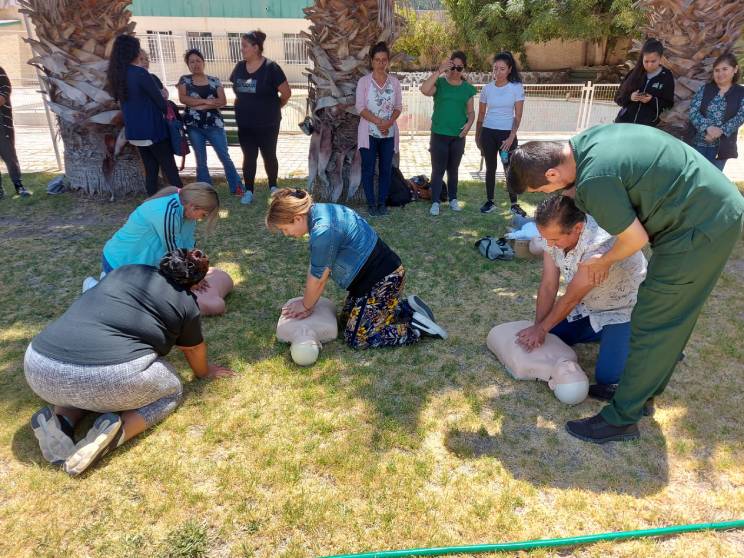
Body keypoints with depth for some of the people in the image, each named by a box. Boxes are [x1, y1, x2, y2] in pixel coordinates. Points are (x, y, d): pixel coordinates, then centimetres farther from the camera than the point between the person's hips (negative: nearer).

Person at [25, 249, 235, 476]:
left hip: (40, 369, 5)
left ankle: (59, 419, 7)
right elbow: (195, 350, 28)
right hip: (108, 377, -5)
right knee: (171, 390, 22)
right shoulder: (185, 303, 10)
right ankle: (117, 429, -5)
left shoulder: (127, 270, 23)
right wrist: (205, 372, 50)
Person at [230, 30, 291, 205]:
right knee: (249, 157, 8)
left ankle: (273, 187, 27)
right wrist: (246, 106, 14)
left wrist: (273, 107, 4)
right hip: (245, 124, 4)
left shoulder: (270, 67, -13)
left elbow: (286, 93, -9)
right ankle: (249, 191, 16)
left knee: (269, 156, 9)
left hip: (268, 124, -4)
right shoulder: (240, 67, 3)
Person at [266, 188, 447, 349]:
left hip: (383, 279, -10)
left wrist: (306, 306, 2)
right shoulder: (317, 211, 1)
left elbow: (318, 278, -16)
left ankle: (416, 327, 2)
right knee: (347, 321, 18)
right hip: (375, 273, 10)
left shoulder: (323, 231, -29)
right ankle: (407, 307, 18)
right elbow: (314, 267, 9)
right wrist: (307, 301, 11)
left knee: (355, 338, -3)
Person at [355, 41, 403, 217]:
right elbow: (360, 107, -9)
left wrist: (389, 122, -14)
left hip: (389, 133, 2)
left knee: (386, 169, 6)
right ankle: (371, 203, 13)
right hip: (369, 133, -2)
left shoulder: (394, 81, 5)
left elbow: (398, 106, 5)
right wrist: (378, 122, -19)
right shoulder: (363, 81, -3)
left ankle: (382, 202, 17)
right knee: (368, 169, 1)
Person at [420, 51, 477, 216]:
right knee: (438, 169, -1)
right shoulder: (440, 83, -2)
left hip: (458, 136, 3)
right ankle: (435, 202, 5)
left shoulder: (468, 88, 6)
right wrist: (439, 71, -22)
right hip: (439, 134, -2)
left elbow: (471, 111, 10)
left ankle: (453, 199, 25)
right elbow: (424, 90, -23)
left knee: (453, 169, 13)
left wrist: (469, 123, -10)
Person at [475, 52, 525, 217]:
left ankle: (514, 205, 7)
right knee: (490, 168, 8)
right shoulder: (487, 88, 3)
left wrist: (511, 137, -17)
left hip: (507, 133, -2)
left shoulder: (517, 88, -4)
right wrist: (477, 136, 11)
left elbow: (518, 115, -7)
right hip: (488, 132, 2)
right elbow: (481, 114, 10)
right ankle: (490, 202, 17)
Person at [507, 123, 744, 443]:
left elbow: (636, 238, -18)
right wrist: (575, 194, 1)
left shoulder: (594, 182, -29)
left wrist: (604, 262, 2)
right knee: (672, 318, 20)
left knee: (652, 324, -3)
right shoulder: (585, 141, -1)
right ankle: (649, 387, 37)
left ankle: (621, 419, 9)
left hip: (700, 228, -10)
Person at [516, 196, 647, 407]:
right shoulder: (552, 232, -18)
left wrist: (541, 329, -12)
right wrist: (537, 330, -12)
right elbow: (548, 286, -10)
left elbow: (571, 298, -26)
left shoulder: (600, 244, -39)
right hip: (589, 306, 7)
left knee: (607, 377, -15)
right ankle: (604, 334, 23)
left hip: (624, 310, -7)